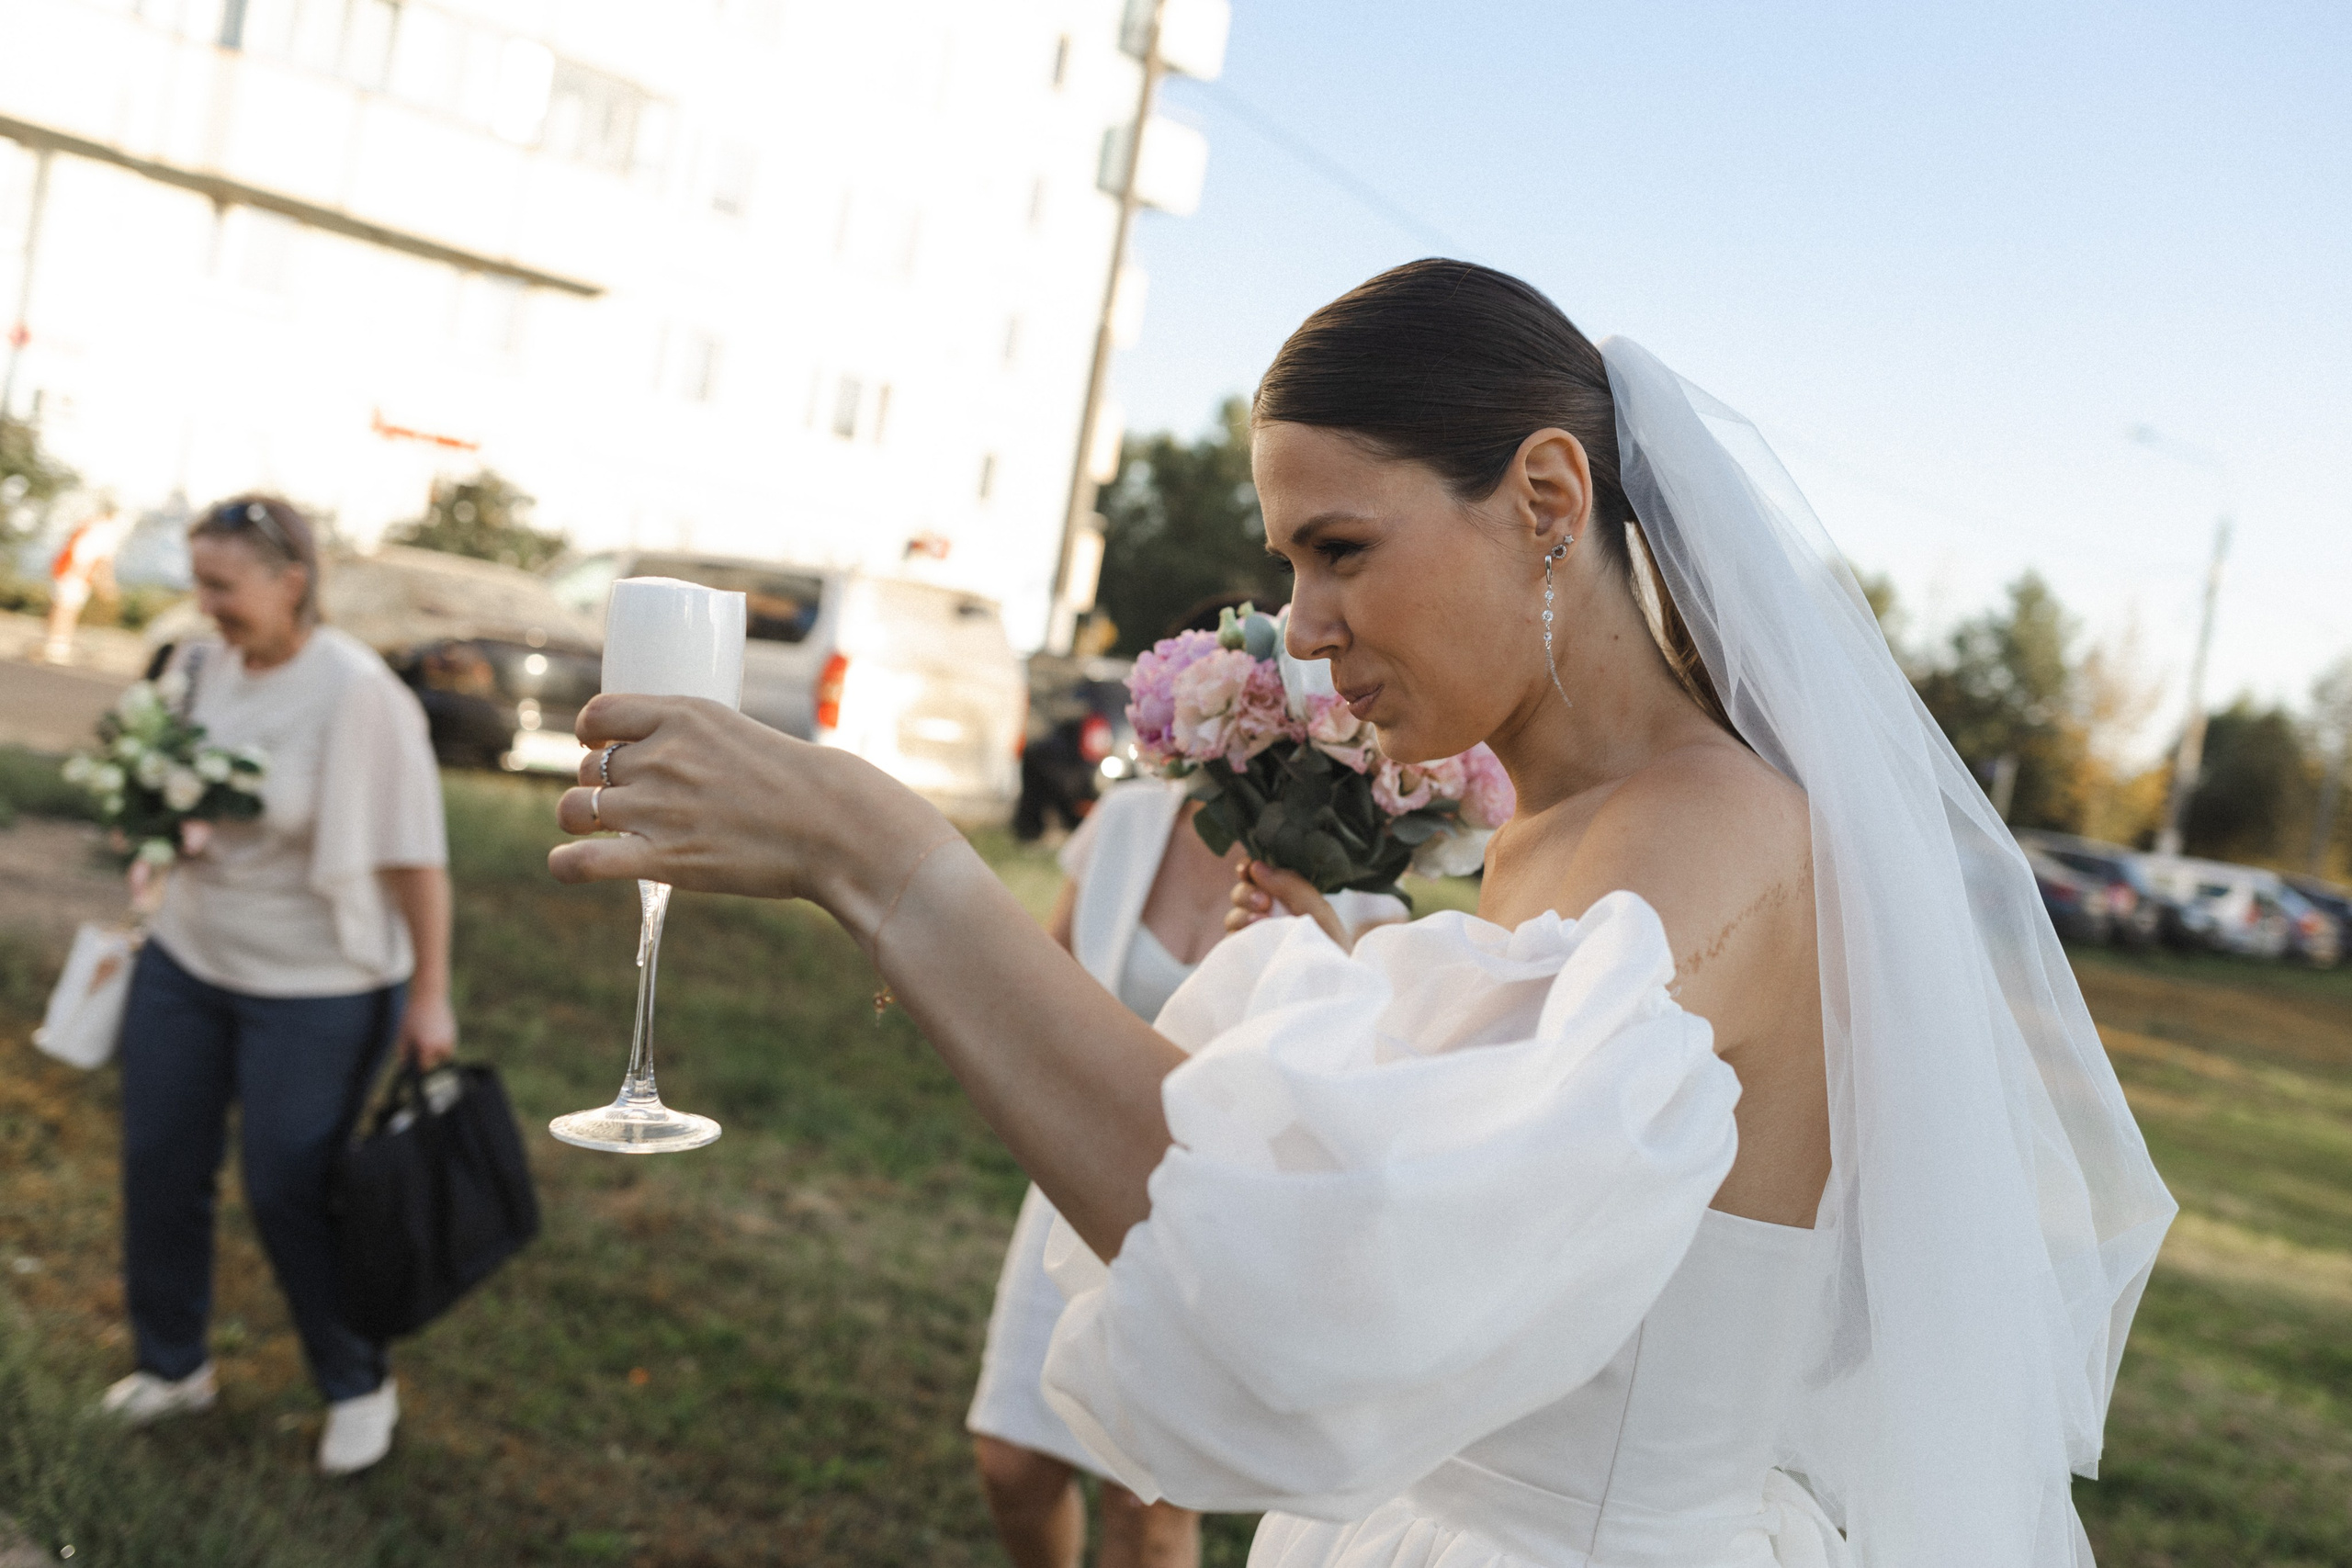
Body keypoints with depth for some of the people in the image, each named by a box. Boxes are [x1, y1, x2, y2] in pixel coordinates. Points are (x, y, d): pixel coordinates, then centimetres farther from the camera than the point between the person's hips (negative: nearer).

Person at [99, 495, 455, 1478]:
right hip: (184, 959, 7)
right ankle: (172, 1365, 37)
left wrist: (430, 994, -16)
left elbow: (415, 856, -19)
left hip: (316, 989, -6)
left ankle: (358, 1387, 26)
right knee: (159, 1165, 13)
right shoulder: (200, 666, -1)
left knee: (289, 1194, 3)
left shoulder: (356, 694, -21)